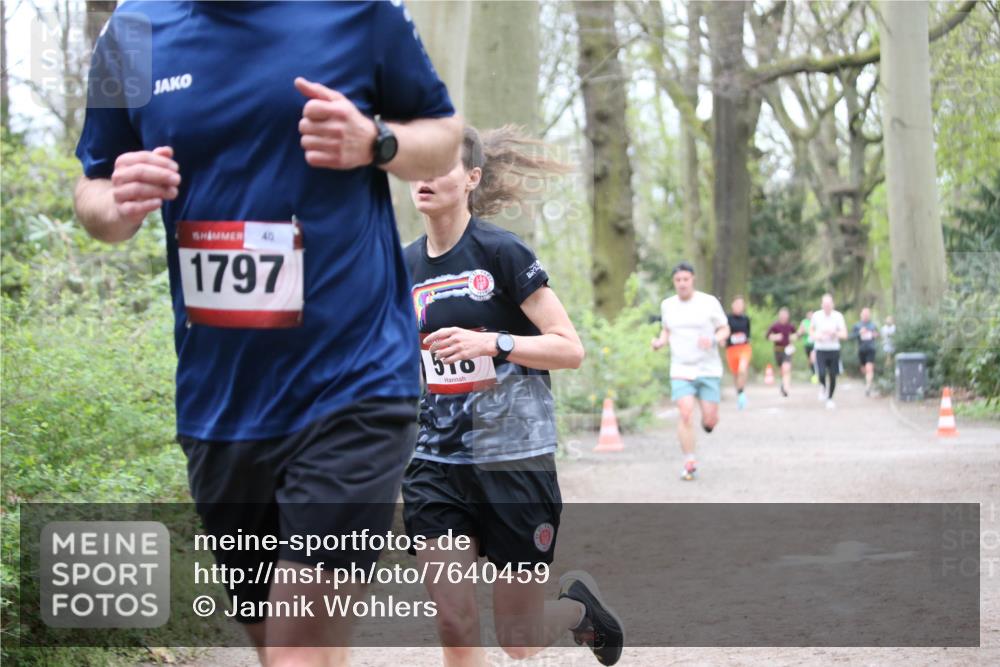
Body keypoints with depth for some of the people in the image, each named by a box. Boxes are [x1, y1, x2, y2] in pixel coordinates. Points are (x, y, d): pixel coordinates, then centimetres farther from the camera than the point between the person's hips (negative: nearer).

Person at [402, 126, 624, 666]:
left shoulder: (501, 252, -9)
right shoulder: (405, 266, 7)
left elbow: (570, 349, -12)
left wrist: (490, 342, -23)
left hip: (515, 461, -4)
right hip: (435, 465, 4)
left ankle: (578, 604, 37)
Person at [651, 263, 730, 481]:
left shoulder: (709, 302, -5)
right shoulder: (667, 305, 5)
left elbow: (725, 330, 3)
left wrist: (714, 340, -19)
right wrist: (660, 341, 0)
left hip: (708, 369, -1)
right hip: (681, 370, 1)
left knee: (710, 420, -2)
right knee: (686, 415, -15)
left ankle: (707, 420, 37)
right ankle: (689, 463, -5)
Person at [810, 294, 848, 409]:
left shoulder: (838, 316, -6)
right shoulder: (816, 316, -1)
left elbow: (844, 335, -9)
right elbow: (811, 330, 15)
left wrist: (834, 333, -27)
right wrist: (815, 336, -7)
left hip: (834, 350, 0)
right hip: (820, 349, 0)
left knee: (833, 375, 3)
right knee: (822, 374, -16)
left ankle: (830, 398, 22)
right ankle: (823, 387, 18)